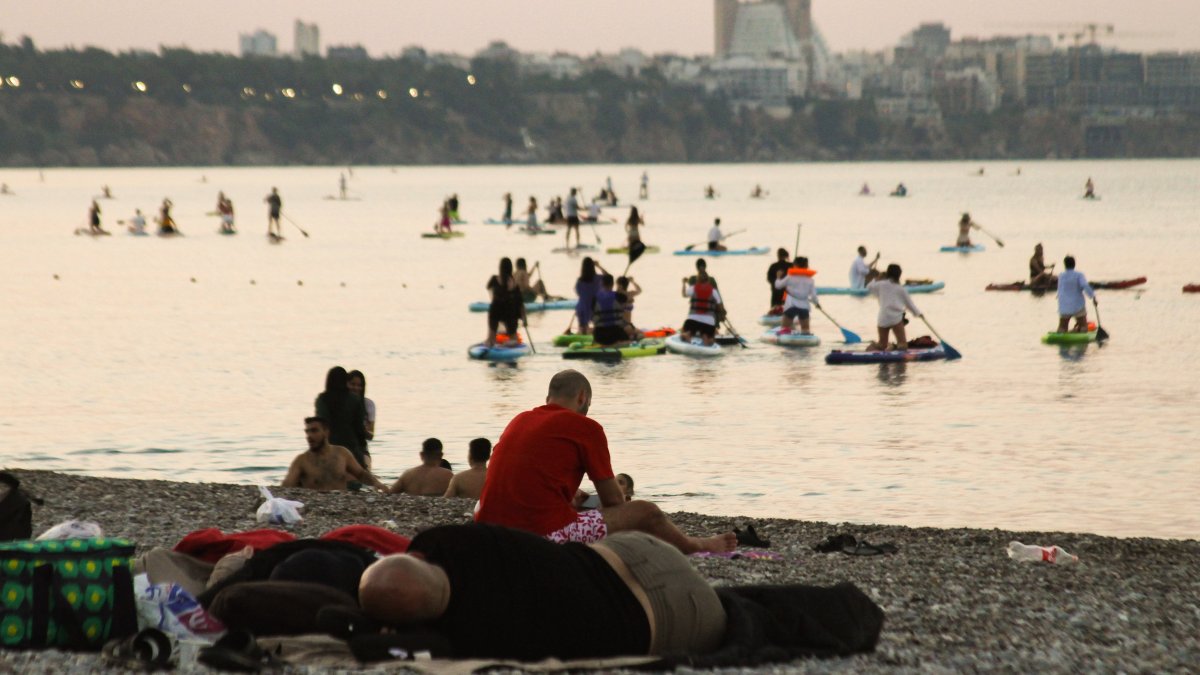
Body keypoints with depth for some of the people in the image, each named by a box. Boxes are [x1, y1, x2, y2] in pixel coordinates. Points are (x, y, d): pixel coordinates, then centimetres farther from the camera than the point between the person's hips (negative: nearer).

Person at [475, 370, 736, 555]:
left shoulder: (518, 421, 19)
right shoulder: (585, 428, 0)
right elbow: (614, 500, 6)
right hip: (546, 534, -6)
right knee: (645, 513, 7)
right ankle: (696, 546, 38)